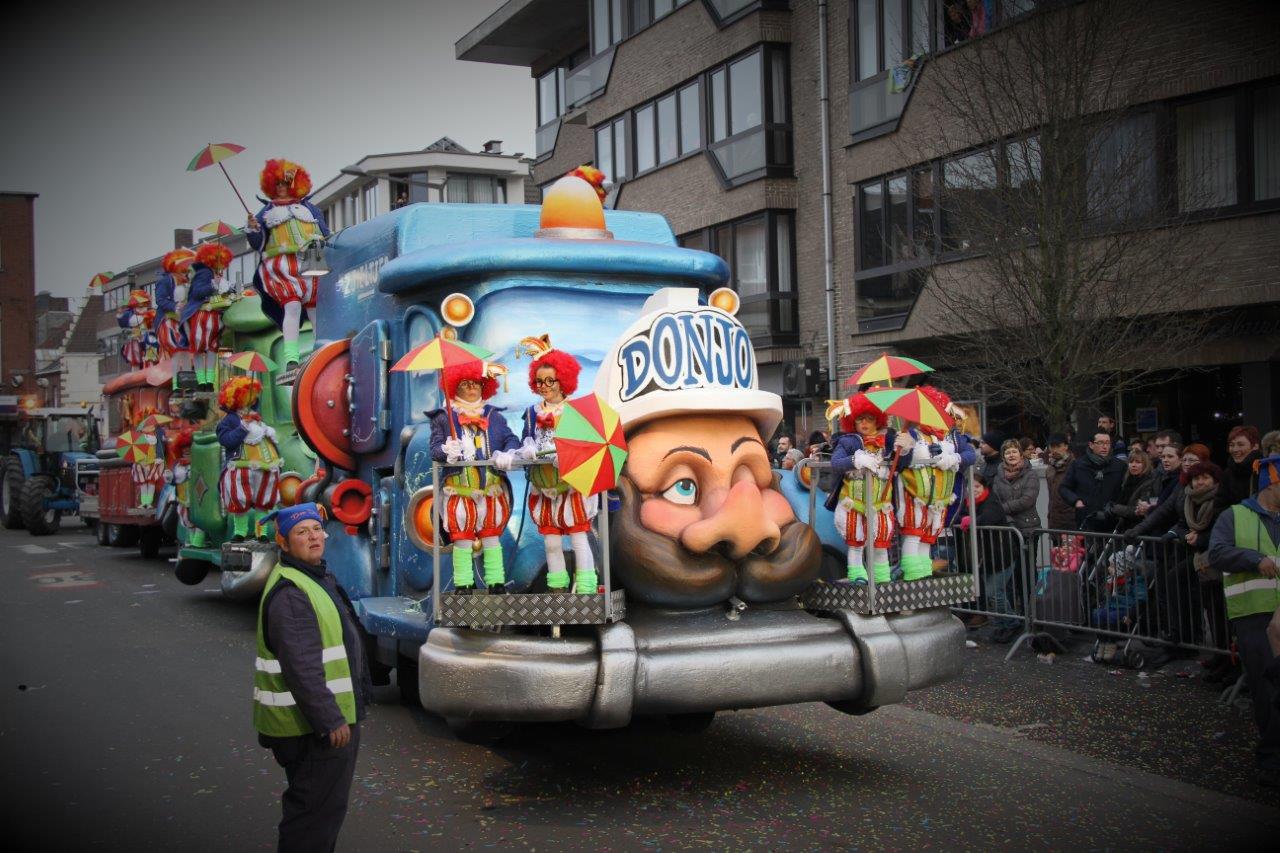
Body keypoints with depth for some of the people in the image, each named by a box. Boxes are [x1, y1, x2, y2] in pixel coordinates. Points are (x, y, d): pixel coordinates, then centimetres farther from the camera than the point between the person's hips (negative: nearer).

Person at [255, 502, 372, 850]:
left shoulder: (319, 577, 14)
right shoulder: (289, 593, -21)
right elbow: (301, 667, -27)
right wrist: (330, 720, -26)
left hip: (328, 716, 11)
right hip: (313, 725, -11)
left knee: (327, 806, 22)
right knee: (317, 810, -5)